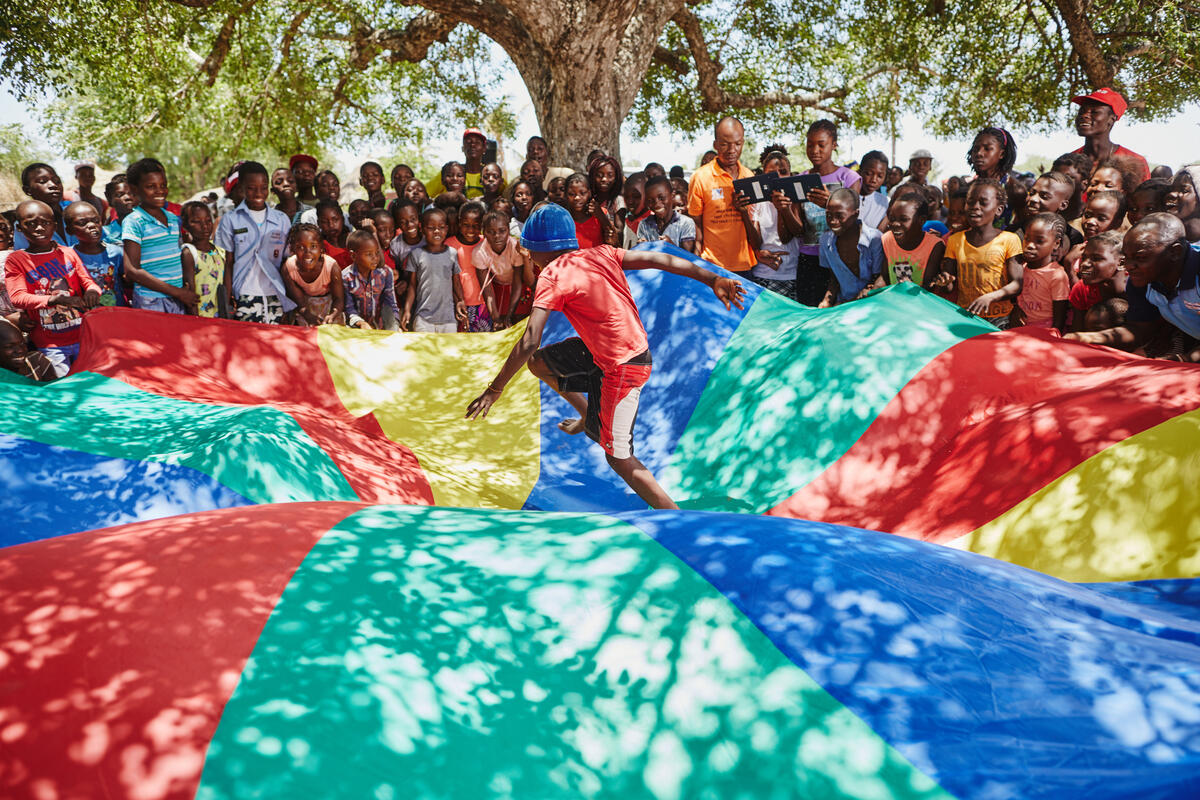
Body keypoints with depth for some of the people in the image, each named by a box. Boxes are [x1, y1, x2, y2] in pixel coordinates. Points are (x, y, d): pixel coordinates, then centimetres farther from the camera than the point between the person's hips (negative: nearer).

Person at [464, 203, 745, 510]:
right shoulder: (601, 254, 4)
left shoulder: (553, 275, -16)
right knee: (538, 362, 19)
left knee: (618, 458, 3)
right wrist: (714, 280, 6)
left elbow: (529, 341, -23)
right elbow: (662, 260, 2)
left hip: (620, 369, -8)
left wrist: (494, 389, -16)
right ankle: (590, 419, 38)